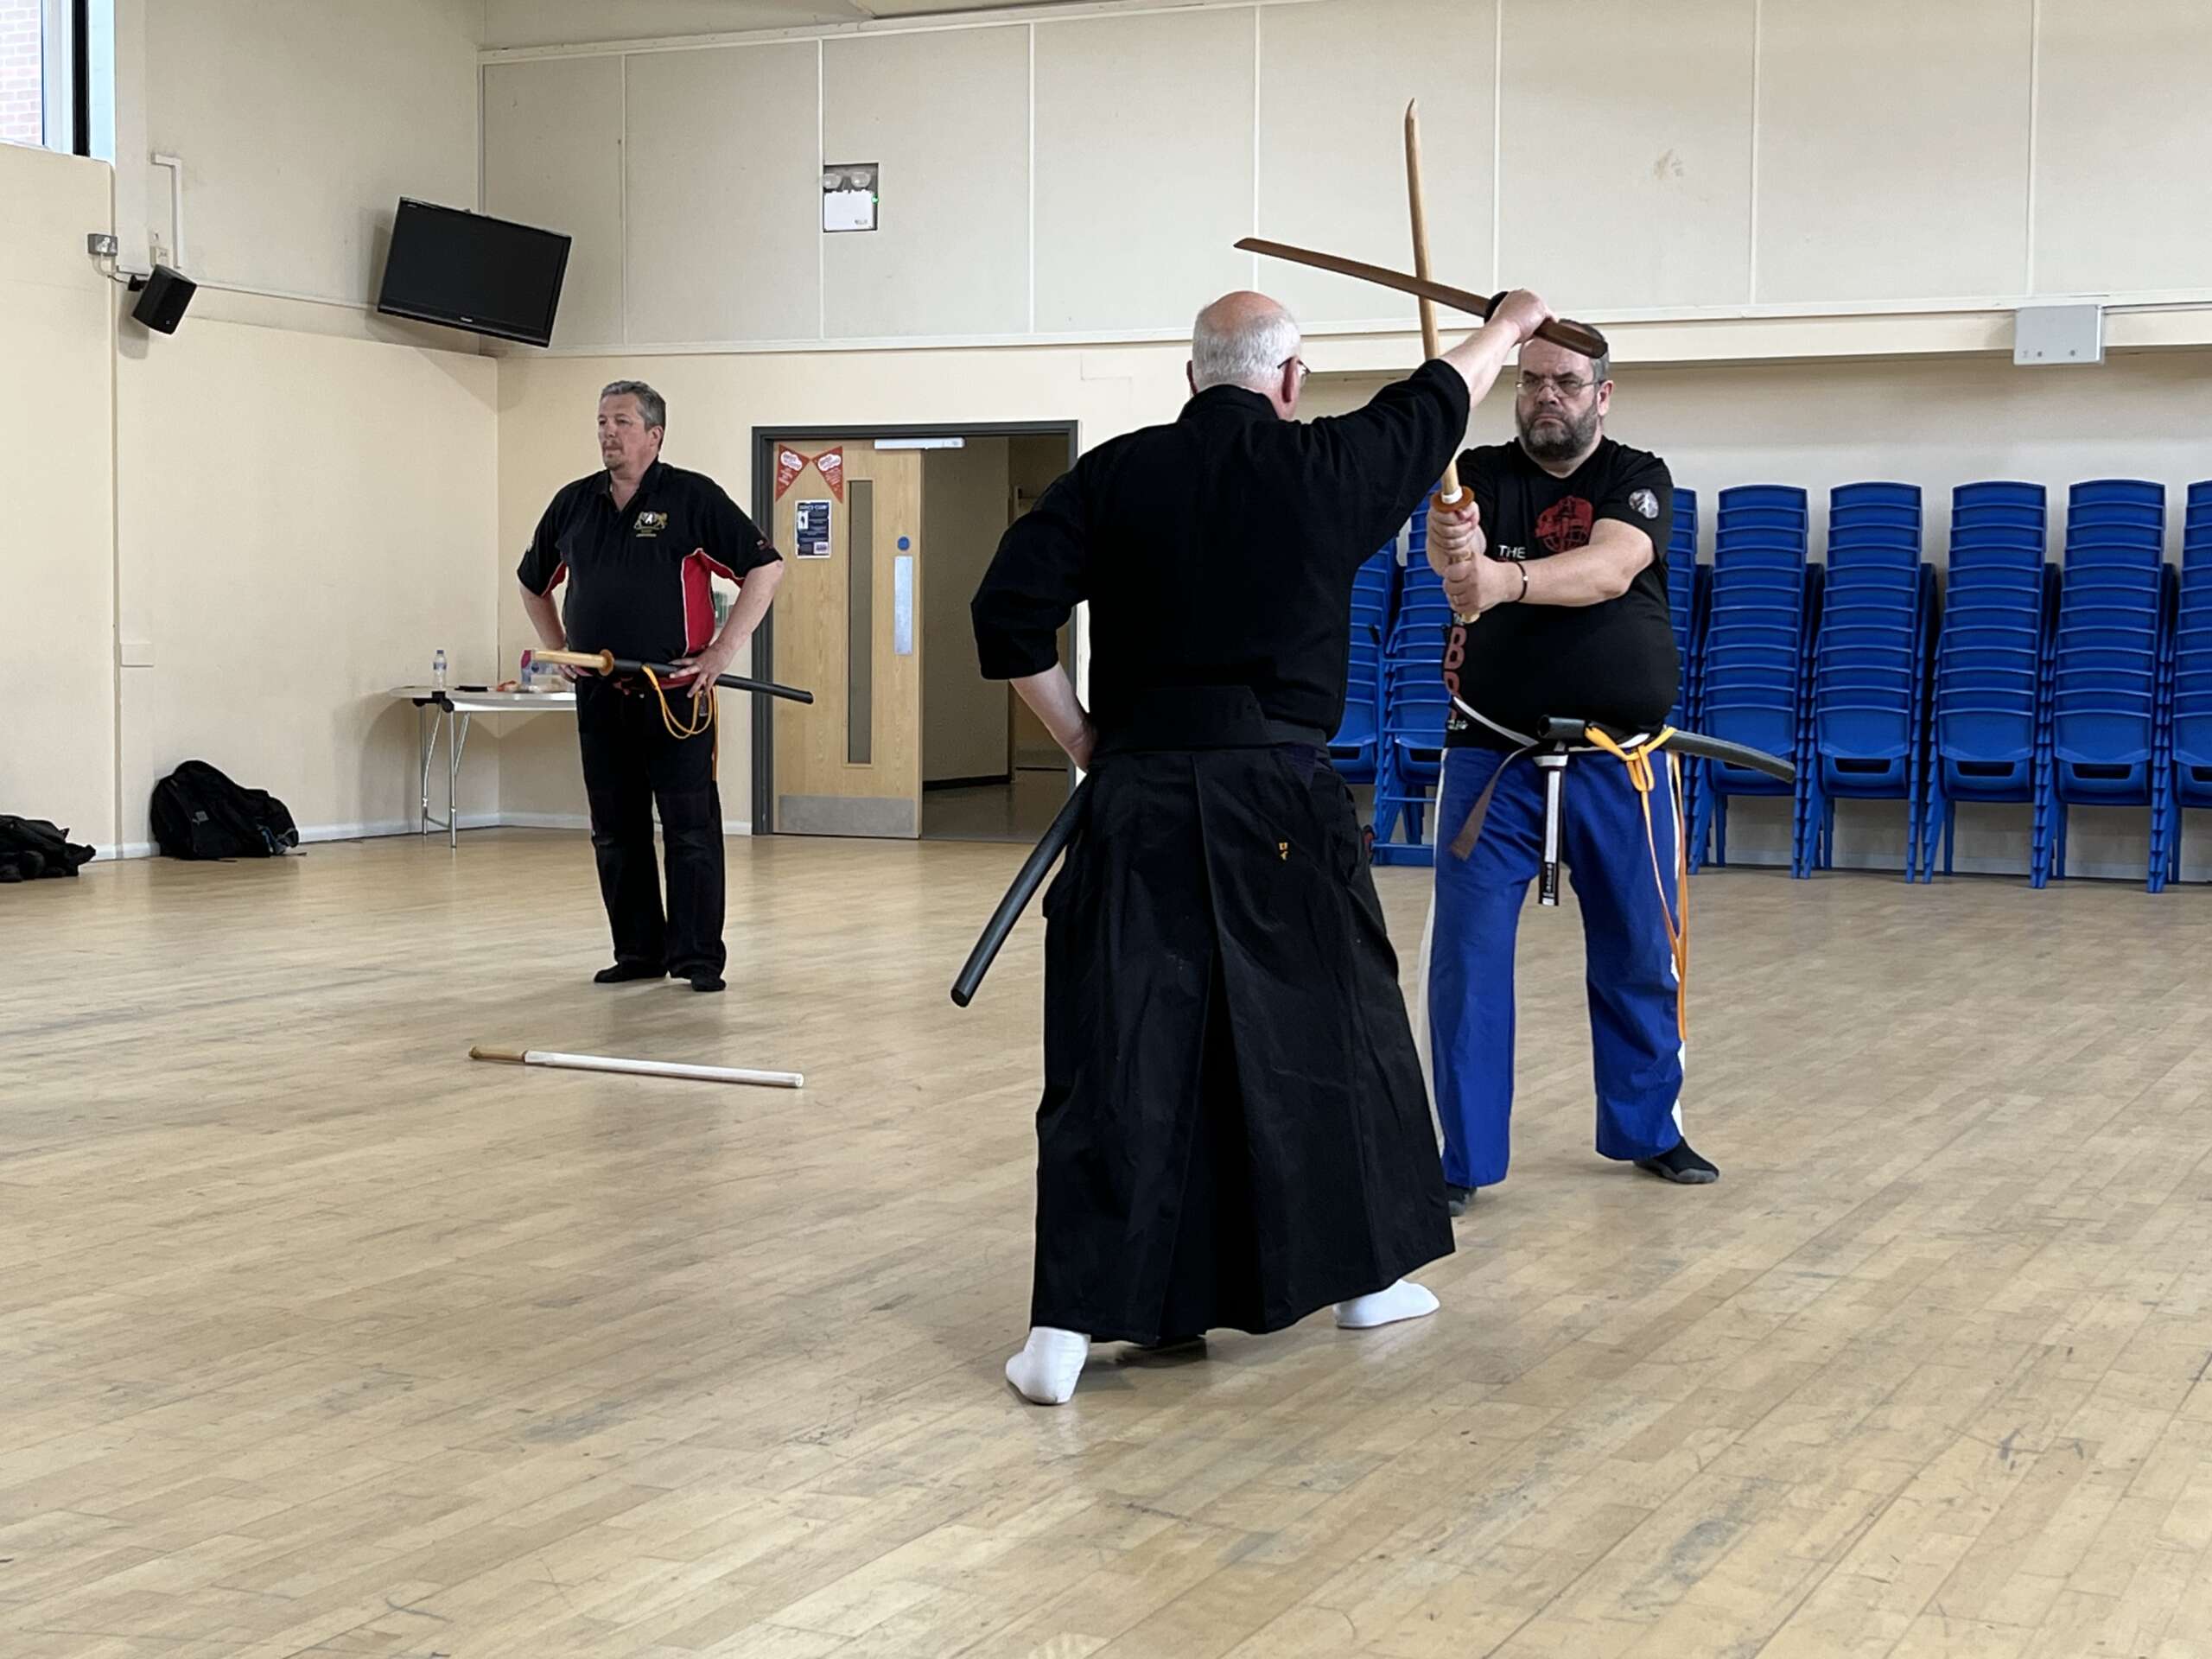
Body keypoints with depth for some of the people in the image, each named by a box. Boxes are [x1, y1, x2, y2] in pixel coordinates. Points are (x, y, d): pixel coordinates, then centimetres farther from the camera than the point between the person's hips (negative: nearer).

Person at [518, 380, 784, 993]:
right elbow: (533, 582, 26)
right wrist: (560, 649, 15)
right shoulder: (574, 503, 10)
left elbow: (766, 567, -7)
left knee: (691, 829, -4)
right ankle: (638, 952, 18)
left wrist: (722, 651, -10)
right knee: (615, 833, 9)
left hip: (676, 693, -5)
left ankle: (698, 956, 1)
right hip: (599, 696, 5)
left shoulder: (693, 497, -5)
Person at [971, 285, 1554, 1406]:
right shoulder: (1329, 468, -1)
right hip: (1278, 800, -1)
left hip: (1138, 799, 1)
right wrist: (1509, 325, 37)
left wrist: (1082, 738, 8)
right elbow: (1439, 400, 18)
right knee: (1333, 1024, 17)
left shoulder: (1113, 475, 0)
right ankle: (1367, 1272, 32)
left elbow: (1007, 615, -4)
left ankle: (1066, 1326, -4)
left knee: (1117, 1053, 2)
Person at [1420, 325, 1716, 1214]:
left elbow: (1609, 570, -23)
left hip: (1618, 763, 1)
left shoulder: (1638, 480, -2)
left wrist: (1505, 579, -42)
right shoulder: (1481, 474, 0)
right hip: (1493, 757, 0)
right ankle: (1462, 1158, 8)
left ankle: (1648, 1130, 31)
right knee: (1466, 958, -3)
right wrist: (1452, 552, -48)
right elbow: (1451, 545, -23)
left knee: (1641, 958, 11)